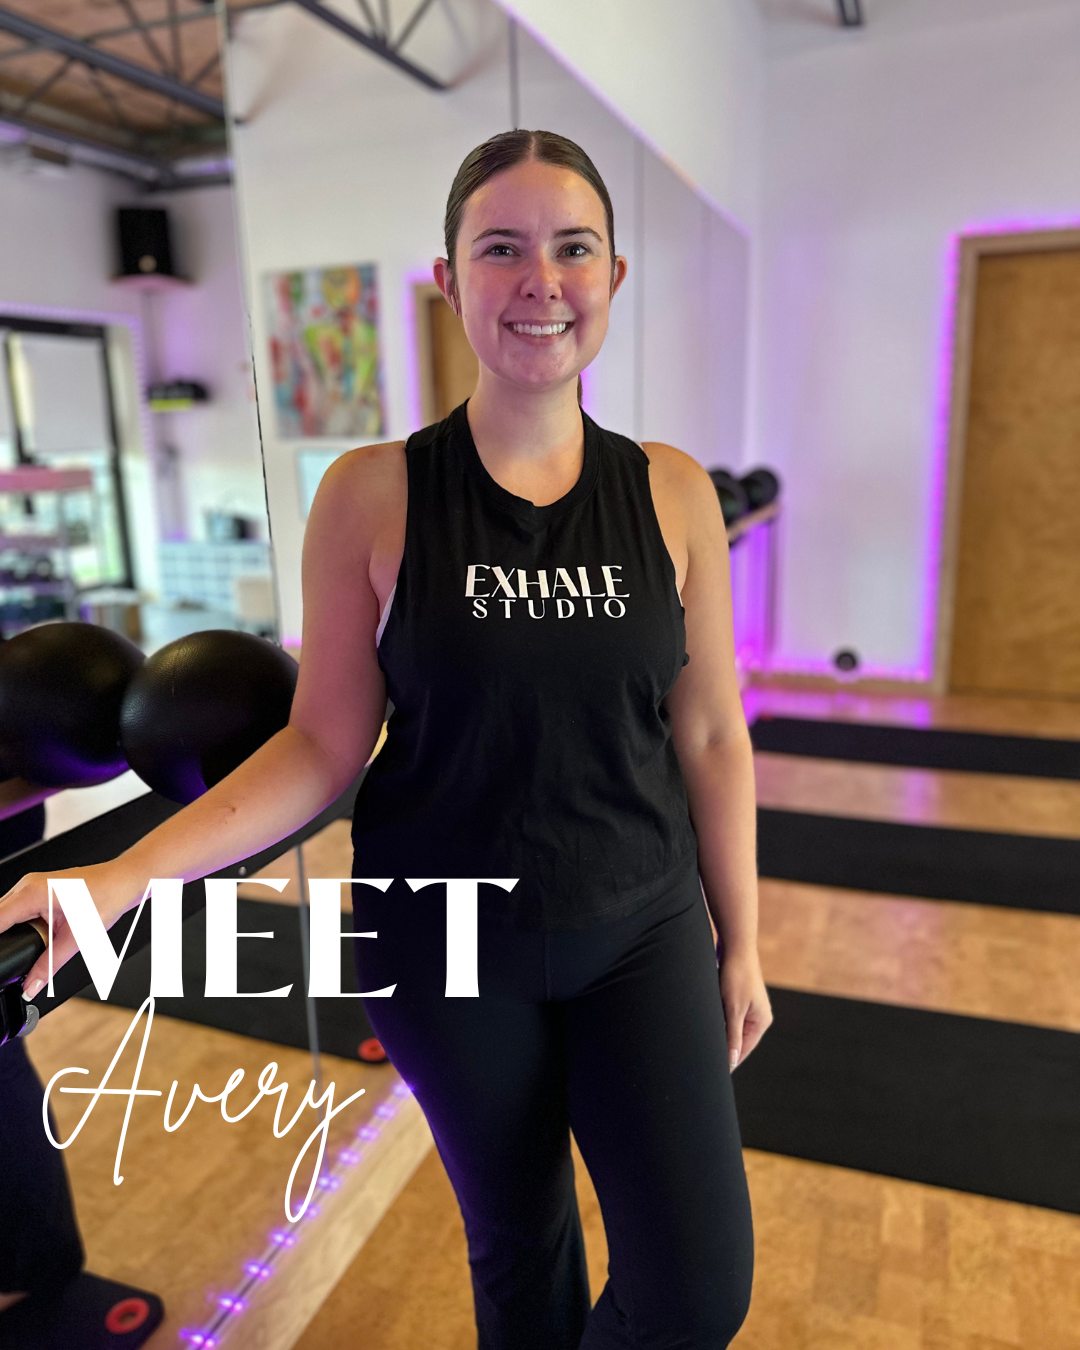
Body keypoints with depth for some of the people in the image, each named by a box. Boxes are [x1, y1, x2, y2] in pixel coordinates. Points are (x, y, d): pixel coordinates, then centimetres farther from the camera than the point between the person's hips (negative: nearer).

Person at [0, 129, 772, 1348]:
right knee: (518, 1242, 22)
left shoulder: (671, 492, -5)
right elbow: (325, 744, -7)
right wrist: (130, 872, -18)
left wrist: (741, 944, 5)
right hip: (448, 948, -1)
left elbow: (711, 736, 0)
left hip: (641, 933, 2)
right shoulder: (373, 495, -10)